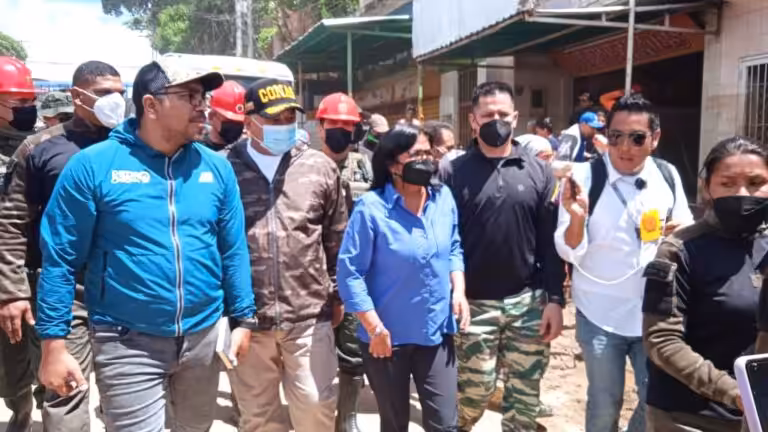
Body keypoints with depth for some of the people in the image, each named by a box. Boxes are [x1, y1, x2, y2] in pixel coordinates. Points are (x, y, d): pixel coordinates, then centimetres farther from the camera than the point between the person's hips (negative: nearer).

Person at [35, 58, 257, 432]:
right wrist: (54, 343, -9)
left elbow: (233, 250, 5)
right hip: (129, 342, -4)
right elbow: (60, 258, -7)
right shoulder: (93, 165, -10)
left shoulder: (216, 168, 0)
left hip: (204, 336, 4)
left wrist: (243, 318, 4)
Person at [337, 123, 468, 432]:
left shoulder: (444, 198, 0)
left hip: (437, 331, 4)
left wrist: (459, 290, -2)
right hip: (388, 336, -3)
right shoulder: (371, 207, -17)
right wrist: (375, 328, -16)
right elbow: (350, 272, -16)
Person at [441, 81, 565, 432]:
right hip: (475, 303, -2)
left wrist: (555, 298, 0)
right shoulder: (454, 172, -2)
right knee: (475, 391, 7)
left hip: (529, 302, 2)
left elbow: (550, 241, 4)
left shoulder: (538, 171, 4)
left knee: (525, 395, 11)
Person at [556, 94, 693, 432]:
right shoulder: (584, 176, -14)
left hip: (655, 314, 3)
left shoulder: (668, 176, -2)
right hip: (600, 316, -3)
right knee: (604, 403, 13)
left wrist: (685, 231, -12)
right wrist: (577, 216, -33)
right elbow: (569, 252, -13)